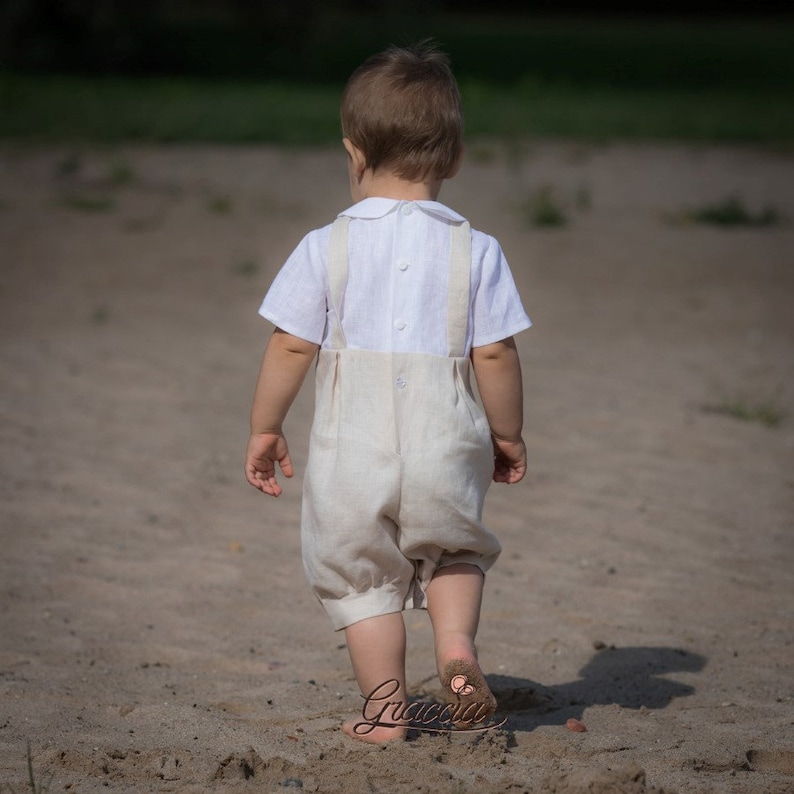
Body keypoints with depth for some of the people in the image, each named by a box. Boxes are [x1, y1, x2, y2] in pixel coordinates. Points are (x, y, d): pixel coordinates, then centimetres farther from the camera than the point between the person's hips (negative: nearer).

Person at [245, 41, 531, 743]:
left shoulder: (325, 248, -3)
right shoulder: (475, 251, -2)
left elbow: (291, 347, -3)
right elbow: (495, 354, -3)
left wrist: (265, 429, 9)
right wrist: (509, 434, 12)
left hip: (351, 448, -1)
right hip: (444, 445, 1)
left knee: (360, 573, 14)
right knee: (453, 548, 25)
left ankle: (386, 710, 13)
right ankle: (457, 643, 0)